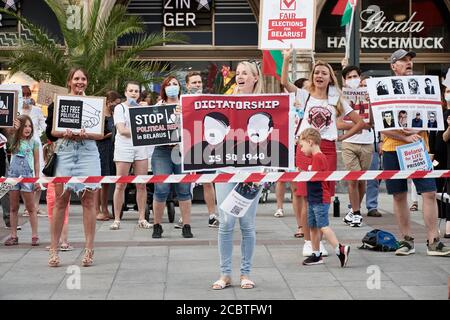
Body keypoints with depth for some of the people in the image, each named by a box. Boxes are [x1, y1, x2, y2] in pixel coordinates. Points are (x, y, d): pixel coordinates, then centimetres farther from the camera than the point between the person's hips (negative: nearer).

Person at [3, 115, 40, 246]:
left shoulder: (33, 142, 4)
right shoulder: (14, 140, 9)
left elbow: (36, 162, 7)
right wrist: (15, 129, -8)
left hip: (27, 176, -2)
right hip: (13, 174, 2)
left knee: (30, 207, 0)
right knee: (13, 207, 6)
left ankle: (34, 235, 3)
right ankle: (13, 236, 11)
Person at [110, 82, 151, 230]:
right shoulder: (120, 108, 5)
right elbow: (122, 130, -7)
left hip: (141, 148, 4)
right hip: (123, 148, -4)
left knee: (141, 185, 1)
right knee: (120, 185, -5)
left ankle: (142, 219, 5)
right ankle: (116, 219, 0)